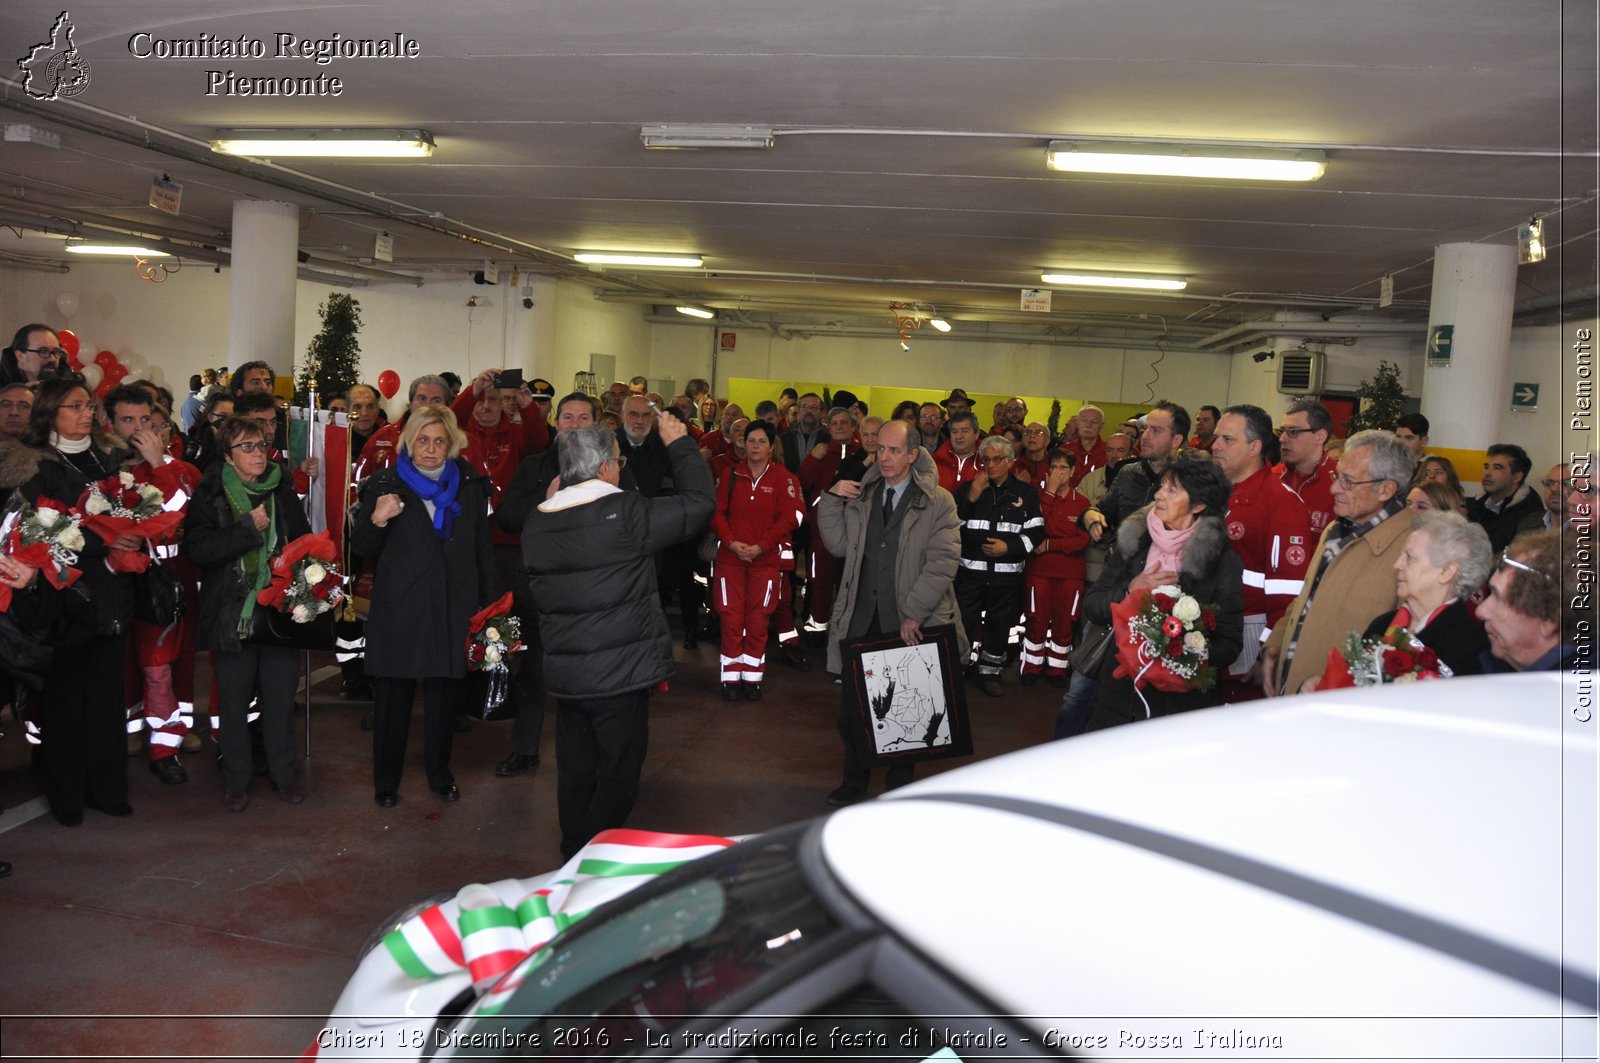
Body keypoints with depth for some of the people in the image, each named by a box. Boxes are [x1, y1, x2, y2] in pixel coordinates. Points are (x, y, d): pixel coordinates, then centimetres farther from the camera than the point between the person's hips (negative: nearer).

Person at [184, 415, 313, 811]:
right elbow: (197, 549, -13)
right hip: (231, 613, -2)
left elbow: (304, 541, 16)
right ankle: (236, 779, 22)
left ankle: (284, 772, 22)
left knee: (281, 696, 7)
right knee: (234, 700, 7)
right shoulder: (210, 496, -2)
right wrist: (249, 529, -17)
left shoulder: (283, 492, 7)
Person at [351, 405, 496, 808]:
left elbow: (483, 549, 12)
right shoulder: (386, 484, 1)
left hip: (453, 607, 2)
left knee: (443, 697, 11)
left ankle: (439, 774, 27)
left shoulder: (469, 485, 8)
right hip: (399, 608, -2)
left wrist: (487, 604, 7)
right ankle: (386, 781, 17)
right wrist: (376, 521, -18)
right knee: (394, 697, 2)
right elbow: (364, 550, 2)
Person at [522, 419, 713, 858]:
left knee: (575, 776, 16)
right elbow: (697, 504, -7)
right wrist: (679, 444, 4)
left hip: (565, 675, 6)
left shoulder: (536, 523, 3)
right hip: (622, 674, -6)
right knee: (617, 778, 6)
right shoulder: (626, 512, -15)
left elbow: (537, 590, 12)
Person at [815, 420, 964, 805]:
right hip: (861, 619, 3)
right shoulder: (860, 495, 10)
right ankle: (854, 781, 25)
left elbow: (943, 561, -12)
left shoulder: (938, 502, -4)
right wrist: (831, 500, -5)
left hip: (911, 623, -3)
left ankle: (900, 784, 26)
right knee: (852, 705, 7)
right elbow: (839, 545, 7)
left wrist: (914, 613, -18)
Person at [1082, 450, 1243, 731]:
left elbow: (1230, 642, -6)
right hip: (1119, 691, 3)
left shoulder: (1224, 563, -5)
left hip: (1182, 702, -3)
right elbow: (1091, 605, 3)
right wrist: (1131, 591, -15)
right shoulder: (1132, 542, 4)